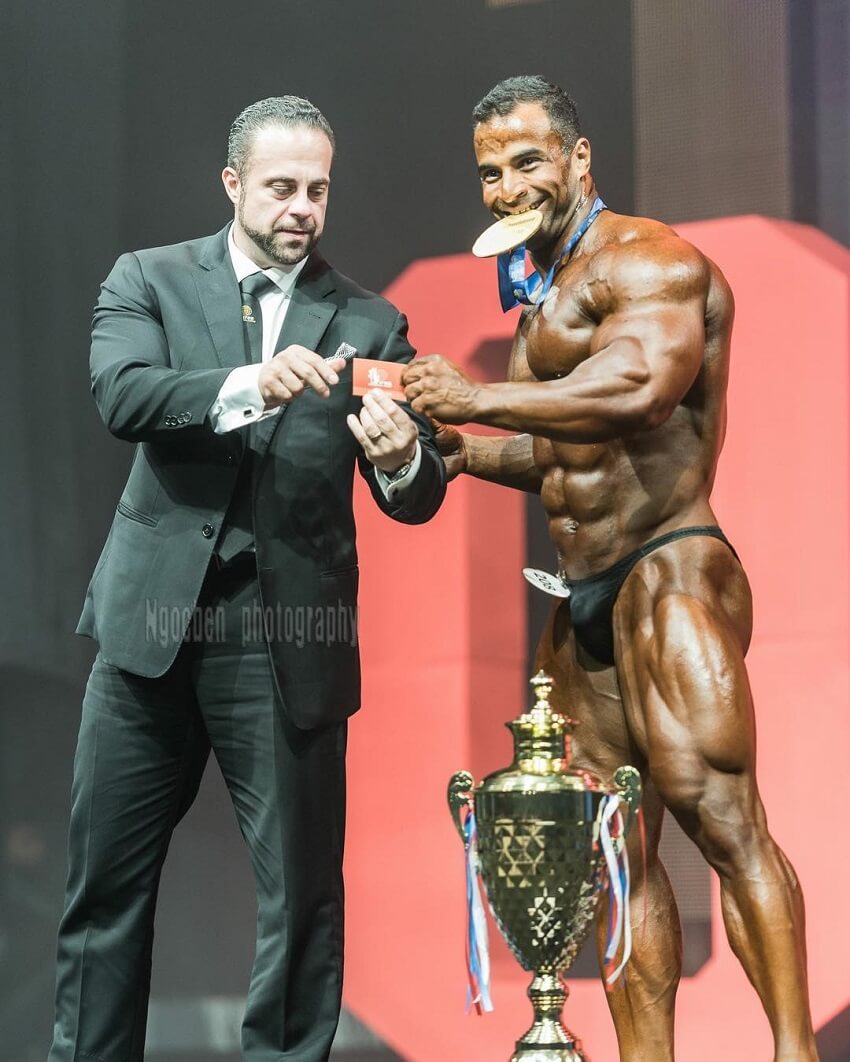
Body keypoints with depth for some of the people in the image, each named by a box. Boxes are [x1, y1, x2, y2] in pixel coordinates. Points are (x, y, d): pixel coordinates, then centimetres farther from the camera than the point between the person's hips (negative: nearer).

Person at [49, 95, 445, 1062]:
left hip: (289, 645, 0)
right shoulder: (149, 281, 6)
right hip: (154, 620, 0)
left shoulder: (368, 323, 7)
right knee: (105, 882, 6)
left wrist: (402, 459, -21)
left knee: (303, 892, 1)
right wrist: (246, 388, -29)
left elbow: (417, 498, 3)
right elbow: (121, 396, -13)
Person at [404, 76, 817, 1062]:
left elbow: (640, 387, -28)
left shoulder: (645, 260, -9)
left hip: (668, 576, -9)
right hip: (582, 602, 9)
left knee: (715, 811, -18)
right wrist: (467, 453, 11)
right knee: (615, 850, 6)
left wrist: (479, 400, -26)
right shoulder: (543, 297, 20)